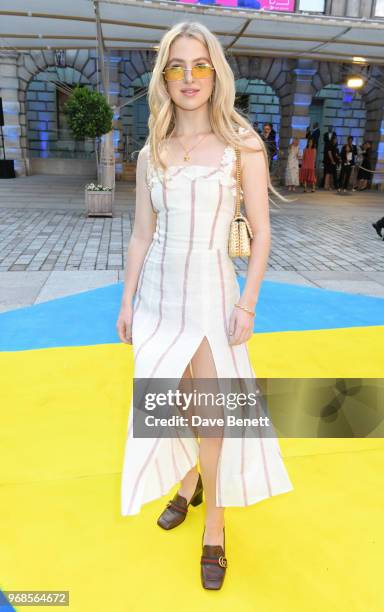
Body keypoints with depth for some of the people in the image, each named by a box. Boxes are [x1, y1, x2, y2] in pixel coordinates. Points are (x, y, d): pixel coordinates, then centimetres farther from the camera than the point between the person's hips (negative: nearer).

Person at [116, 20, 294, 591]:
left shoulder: (242, 145, -2)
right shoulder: (152, 153, 7)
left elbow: (261, 232, -4)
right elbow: (141, 234, 8)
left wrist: (248, 301, -13)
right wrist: (127, 301, 7)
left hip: (211, 290, -3)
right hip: (159, 289, 4)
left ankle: (214, 525, 22)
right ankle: (188, 478, 42)